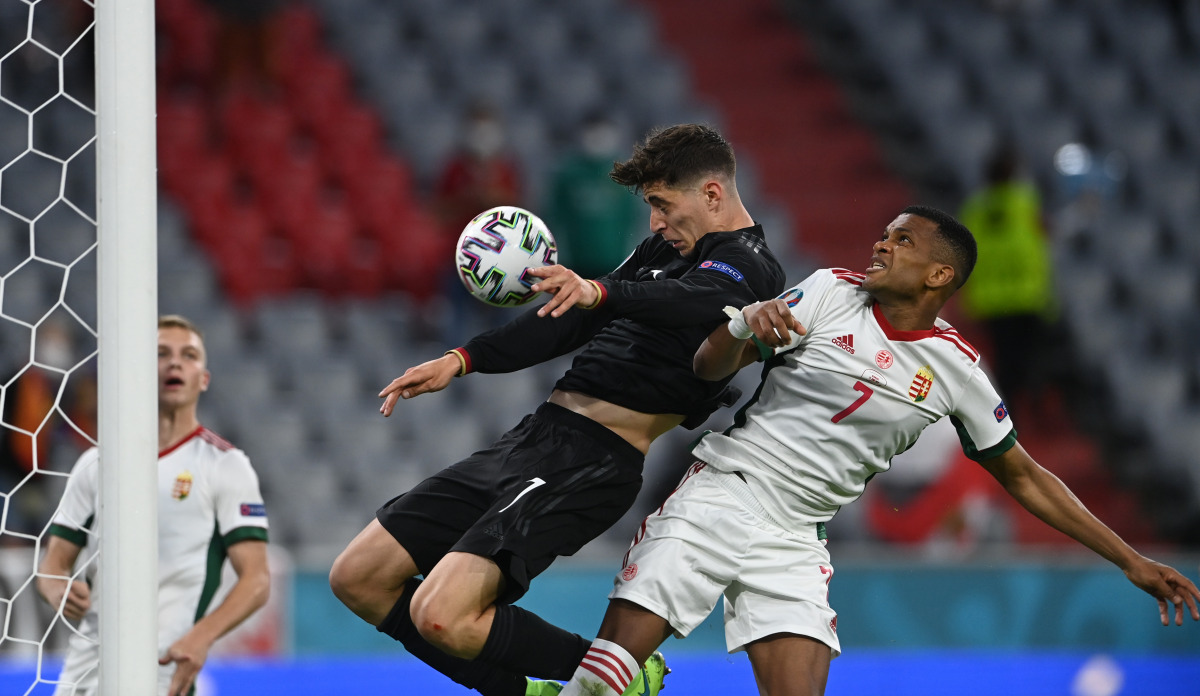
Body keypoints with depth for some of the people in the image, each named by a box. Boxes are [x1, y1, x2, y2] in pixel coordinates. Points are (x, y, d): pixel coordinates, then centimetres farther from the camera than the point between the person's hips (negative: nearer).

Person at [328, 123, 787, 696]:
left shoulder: (748, 267, -8)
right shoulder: (665, 248, 19)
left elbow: (690, 302, -31)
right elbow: (574, 321, 26)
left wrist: (599, 292, -49)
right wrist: (462, 360, 18)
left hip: (592, 462, -10)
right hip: (533, 436, 10)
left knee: (441, 617, -25)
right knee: (357, 579, 7)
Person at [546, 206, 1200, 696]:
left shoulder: (955, 369, 3)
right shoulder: (832, 291, -1)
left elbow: (1023, 478, 13)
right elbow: (710, 367, -4)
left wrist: (1132, 561, 10)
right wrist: (745, 325, -28)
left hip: (794, 541, 2)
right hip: (720, 495, -2)